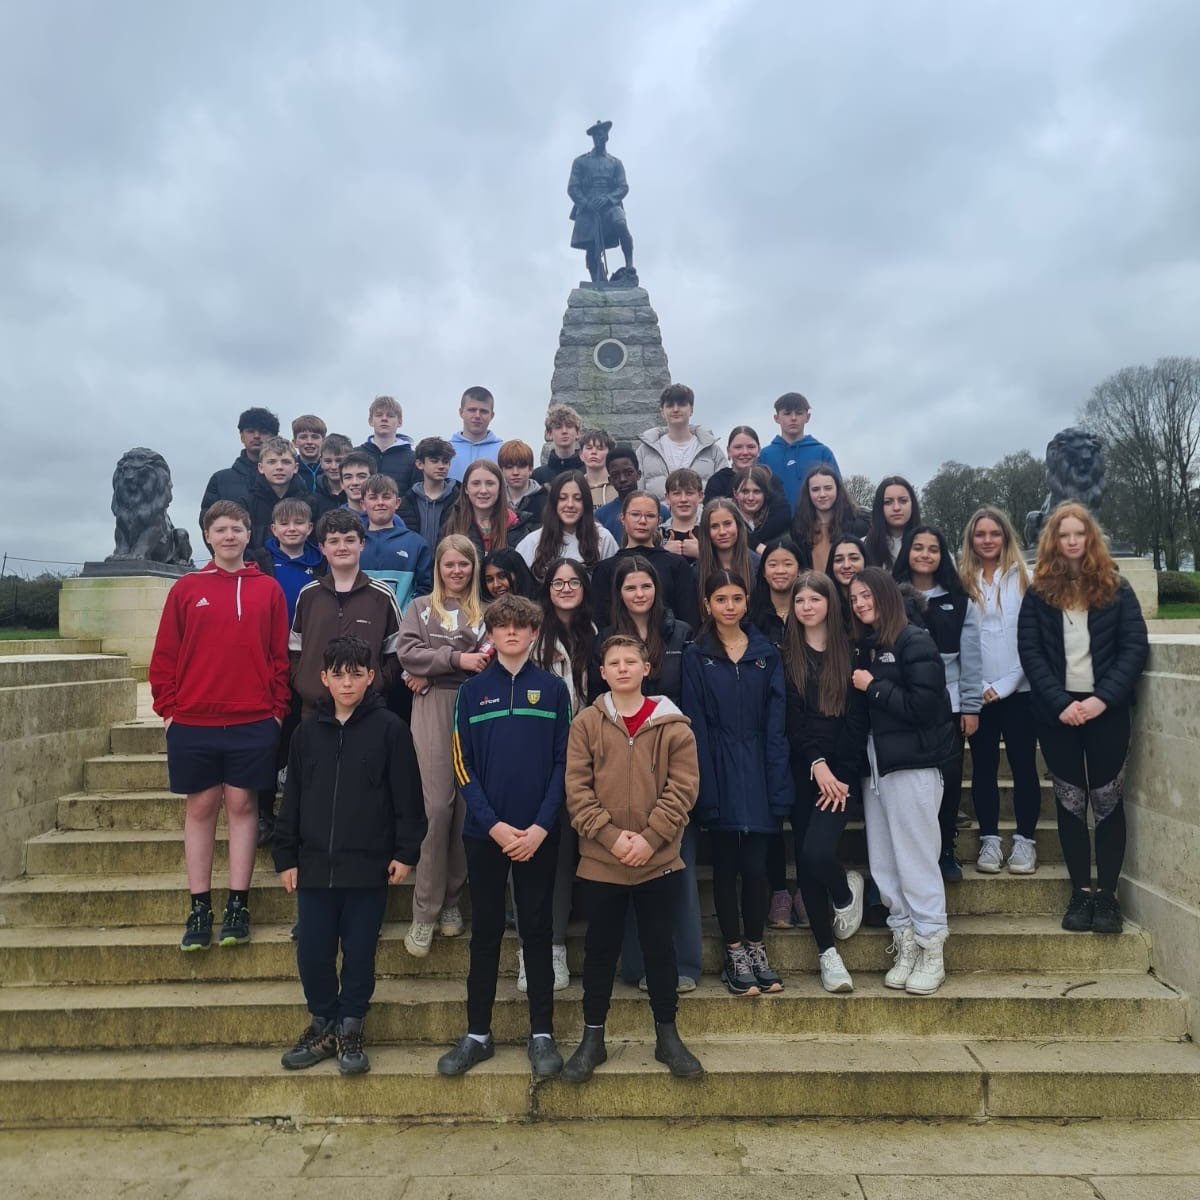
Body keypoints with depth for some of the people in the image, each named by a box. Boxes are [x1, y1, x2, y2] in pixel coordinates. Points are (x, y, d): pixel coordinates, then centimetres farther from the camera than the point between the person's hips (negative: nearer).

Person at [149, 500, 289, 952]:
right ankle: (199, 908, 16)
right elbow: (165, 655, 5)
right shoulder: (186, 589, 4)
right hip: (193, 721, 1)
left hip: (254, 721, 0)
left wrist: (278, 708, -1)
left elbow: (280, 655, 4)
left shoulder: (269, 589, 4)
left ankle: (238, 905, 14)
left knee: (242, 804, 6)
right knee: (201, 807, 8)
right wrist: (167, 707, 0)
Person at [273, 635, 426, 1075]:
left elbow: (407, 797, -4)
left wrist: (406, 852, -7)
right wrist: (286, 857, 7)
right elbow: (292, 798, 9)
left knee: (360, 952, 8)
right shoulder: (308, 730, 5)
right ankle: (322, 1023, 29)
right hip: (314, 865, 3)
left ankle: (350, 1028, 26)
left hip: (369, 866, -3)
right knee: (312, 951, 9)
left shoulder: (390, 728, -5)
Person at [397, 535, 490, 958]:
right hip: (433, 708, -1)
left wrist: (432, 669, -9)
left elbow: (490, 658, -1)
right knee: (438, 804, -8)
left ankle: (452, 900, 16)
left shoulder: (486, 612, 12)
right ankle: (425, 911, 2)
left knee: (469, 803, 2)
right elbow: (406, 652, -1)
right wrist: (456, 659, -12)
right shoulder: (421, 606, 14)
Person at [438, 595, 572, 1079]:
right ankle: (477, 1034, 21)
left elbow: (563, 762, -1)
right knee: (485, 932, 9)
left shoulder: (553, 688, 2)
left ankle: (542, 1034, 19)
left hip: (539, 834, 0)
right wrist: (493, 824, -11)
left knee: (537, 931, 8)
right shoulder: (472, 690, 3)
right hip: (485, 833, 1)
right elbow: (463, 766, 0)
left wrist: (541, 826, -11)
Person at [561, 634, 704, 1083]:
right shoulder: (586, 723, 0)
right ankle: (592, 1039, 25)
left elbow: (682, 788, -5)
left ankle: (667, 1036, 27)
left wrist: (649, 838, -14)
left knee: (659, 948, 11)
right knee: (600, 950, 11)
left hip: (659, 861, 0)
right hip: (600, 861, 0)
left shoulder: (672, 724, -1)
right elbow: (577, 789, -5)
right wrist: (611, 836, -14)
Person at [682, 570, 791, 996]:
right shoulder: (696, 656, -1)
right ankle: (734, 954, 20)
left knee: (756, 865, 5)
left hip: (756, 772, 2)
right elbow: (696, 727, -5)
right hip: (719, 773, -1)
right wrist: (705, 789, -11)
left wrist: (778, 786, -4)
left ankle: (755, 949, 22)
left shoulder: (766, 654, 6)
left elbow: (775, 724, 3)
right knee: (726, 865, 8)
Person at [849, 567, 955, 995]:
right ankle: (904, 945, 19)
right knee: (883, 863, 8)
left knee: (916, 860, -1)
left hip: (911, 765, -7)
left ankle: (931, 953, 11)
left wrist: (872, 687, -11)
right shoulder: (865, 646, 13)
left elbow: (924, 706, -15)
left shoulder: (915, 642, -7)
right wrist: (859, 686, -2)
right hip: (873, 763, 7)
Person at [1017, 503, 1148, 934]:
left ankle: (1107, 893, 11)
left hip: (1106, 709, 0)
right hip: (1057, 712, 1)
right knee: (1070, 801, 6)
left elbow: (1135, 647, -3)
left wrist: (1103, 698, -15)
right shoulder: (1038, 593, 5)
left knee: (1107, 800, 4)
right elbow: (1029, 652, -2)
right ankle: (1081, 891, 13)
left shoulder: (1116, 589, 4)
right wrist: (1061, 703, -13)